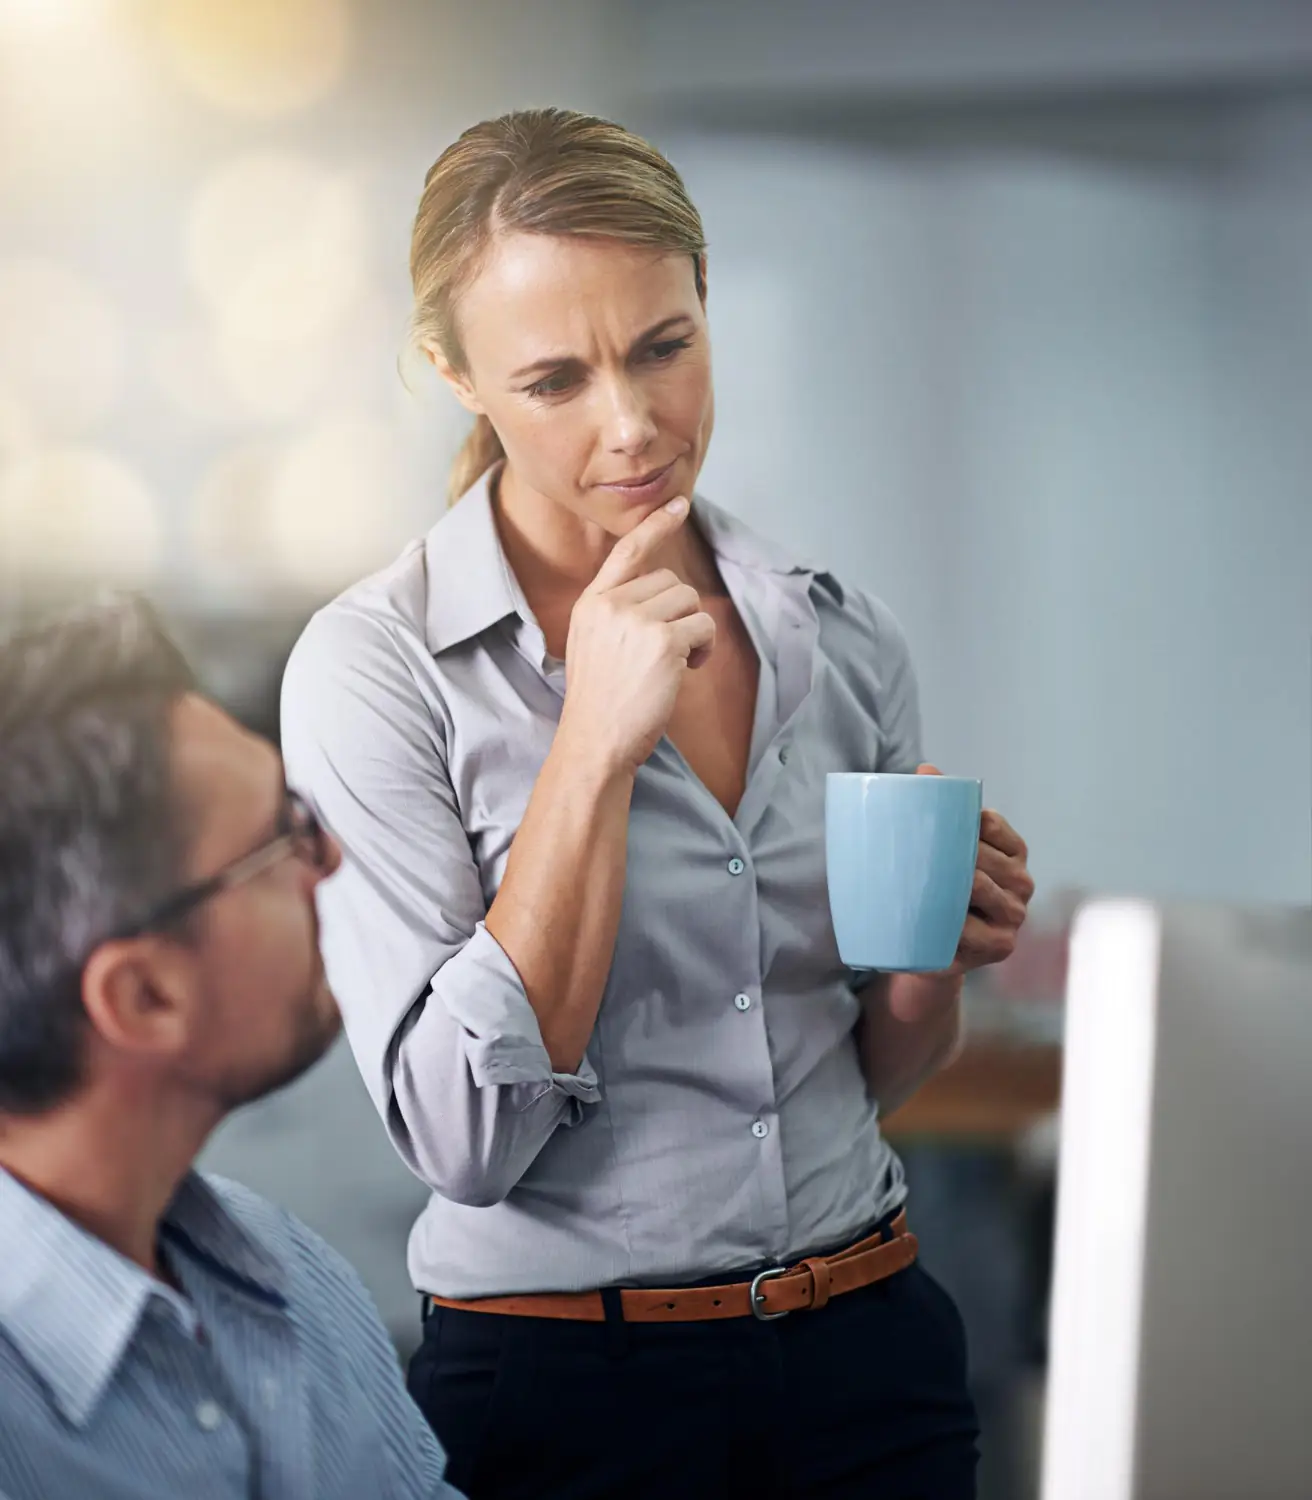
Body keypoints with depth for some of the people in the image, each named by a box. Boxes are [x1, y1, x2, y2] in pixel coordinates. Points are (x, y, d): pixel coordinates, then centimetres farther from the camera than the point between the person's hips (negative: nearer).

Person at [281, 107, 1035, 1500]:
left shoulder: (836, 634, 2)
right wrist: (595, 745, -23)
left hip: (870, 1353, 4)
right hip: (569, 1387, -4)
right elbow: (466, 1135, -19)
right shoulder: (376, 665, -13)